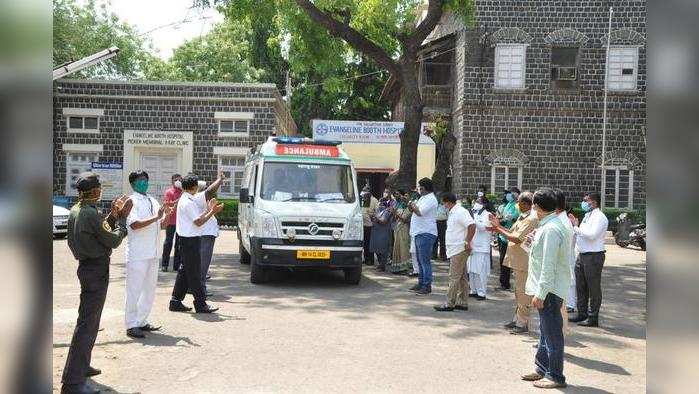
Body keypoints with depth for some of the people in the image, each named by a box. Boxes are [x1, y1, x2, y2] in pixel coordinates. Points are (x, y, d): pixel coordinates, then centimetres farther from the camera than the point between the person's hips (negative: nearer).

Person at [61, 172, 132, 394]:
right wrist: (122, 217, -2)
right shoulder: (91, 213, -21)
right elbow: (113, 240, -13)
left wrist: (112, 215, 13)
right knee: (87, 322, -7)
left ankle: (82, 366, 35)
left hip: (86, 266, 10)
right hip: (96, 270, -10)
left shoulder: (75, 211, 7)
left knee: (90, 319, 23)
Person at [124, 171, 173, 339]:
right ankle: (131, 325, 6)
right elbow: (134, 224, -21)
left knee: (150, 289, 13)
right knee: (134, 290, -2)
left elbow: (162, 224, 16)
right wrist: (156, 217, -24)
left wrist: (167, 215, -3)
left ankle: (142, 321, 24)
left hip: (152, 253, 8)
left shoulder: (153, 201, 15)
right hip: (137, 254, -8)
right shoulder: (132, 201, -8)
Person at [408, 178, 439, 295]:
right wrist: (412, 207, 3)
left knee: (425, 261, -9)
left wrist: (413, 205, -7)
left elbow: (420, 212, -24)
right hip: (420, 233, 11)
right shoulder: (423, 198, 20)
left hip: (426, 233, -11)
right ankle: (421, 283, 23)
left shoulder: (430, 199, -14)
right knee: (420, 260, 15)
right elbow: (417, 211, 23)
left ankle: (427, 286, -7)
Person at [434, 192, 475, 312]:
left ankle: (449, 304, -4)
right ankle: (462, 303, 18)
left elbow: (472, 226, -24)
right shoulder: (452, 213, 16)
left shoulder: (460, 212, -15)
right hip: (455, 249, 10)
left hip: (459, 249, -10)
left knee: (454, 277, -7)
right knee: (462, 277, 13)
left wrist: (467, 242, -23)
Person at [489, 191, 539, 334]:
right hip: (517, 260, 11)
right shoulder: (523, 217, 14)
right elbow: (513, 233, 16)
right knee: (518, 291, 17)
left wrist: (499, 230, -14)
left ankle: (523, 323, 1)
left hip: (524, 261, -11)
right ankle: (517, 319, 26)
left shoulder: (531, 219, -18)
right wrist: (499, 226, 10)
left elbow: (517, 239, -23)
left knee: (522, 292, -5)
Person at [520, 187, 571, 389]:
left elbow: (548, 266, -24)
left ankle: (555, 376, 9)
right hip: (548, 289, 11)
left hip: (550, 290, -11)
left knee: (552, 333, 0)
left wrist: (540, 293, -22)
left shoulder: (550, 230, -21)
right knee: (545, 332, 19)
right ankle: (542, 369, 31)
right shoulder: (549, 225, 10)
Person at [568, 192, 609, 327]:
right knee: (580, 287, 16)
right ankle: (582, 314, 27)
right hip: (582, 255, 9)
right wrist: (575, 227, 5)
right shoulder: (587, 216, 16)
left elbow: (591, 235, -25)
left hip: (593, 256, -9)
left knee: (593, 288, 0)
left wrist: (577, 227, -16)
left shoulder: (599, 217, -13)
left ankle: (593, 318, 7)